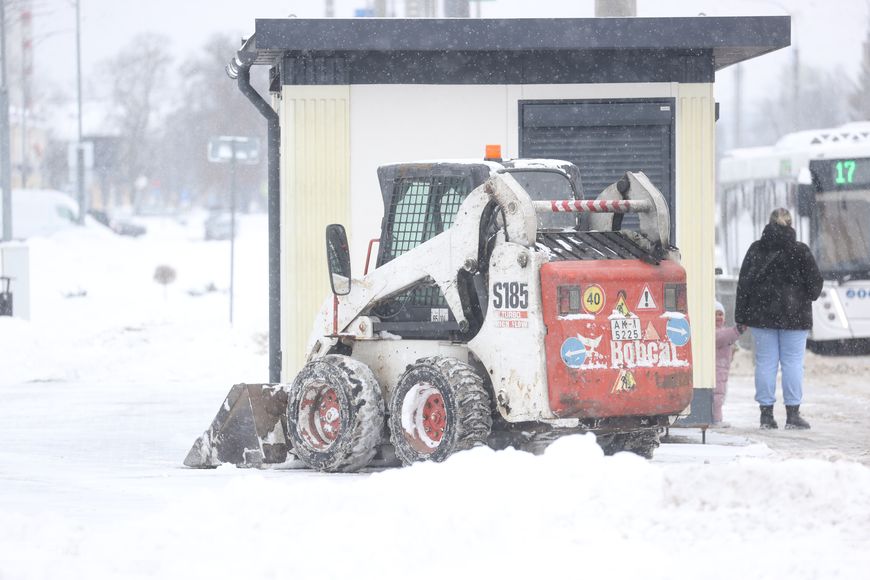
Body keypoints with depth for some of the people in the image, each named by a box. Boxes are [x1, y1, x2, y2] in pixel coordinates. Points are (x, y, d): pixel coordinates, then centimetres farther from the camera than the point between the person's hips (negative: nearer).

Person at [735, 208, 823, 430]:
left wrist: (741, 317, 6)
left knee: (765, 362, 4)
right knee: (793, 362, 2)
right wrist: (806, 299, 21)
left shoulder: (756, 249, 0)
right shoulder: (800, 251, -5)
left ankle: (766, 413, 3)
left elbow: (744, 283, 1)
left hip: (761, 316, 1)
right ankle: (792, 414, 0)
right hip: (794, 316, -1)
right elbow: (815, 282, 0)